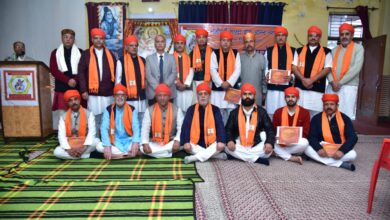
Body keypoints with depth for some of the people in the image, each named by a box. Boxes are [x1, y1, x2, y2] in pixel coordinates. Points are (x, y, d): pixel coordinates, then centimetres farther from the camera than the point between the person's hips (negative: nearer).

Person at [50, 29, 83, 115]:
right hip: (61, 88, 1)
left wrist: (75, 80, -15)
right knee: (62, 114, -1)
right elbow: (54, 70, 2)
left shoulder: (80, 52, 10)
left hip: (77, 87, -1)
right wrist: (68, 80, -11)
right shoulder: (55, 53, 12)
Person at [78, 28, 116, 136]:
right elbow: (81, 72, 0)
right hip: (93, 93, -2)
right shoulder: (86, 54, 4)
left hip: (108, 93, 2)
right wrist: (83, 90, -7)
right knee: (94, 119, 4)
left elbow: (115, 73, 12)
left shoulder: (110, 55, 11)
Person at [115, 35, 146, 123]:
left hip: (141, 97, 5)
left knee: (142, 121, 12)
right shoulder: (121, 61, -3)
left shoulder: (142, 60, 11)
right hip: (128, 98, -5)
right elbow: (118, 80, -1)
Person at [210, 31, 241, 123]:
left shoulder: (236, 53, 8)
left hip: (232, 88, 1)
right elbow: (213, 70, -4)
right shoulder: (215, 53, 5)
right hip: (218, 88, -1)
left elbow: (238, 70, -1)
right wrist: (221, 83, -14)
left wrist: (229, 82, -13)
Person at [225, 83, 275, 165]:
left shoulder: (261, 112, 4)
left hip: (256, 146, 0)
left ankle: (239, 156, -22)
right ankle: (257, 159, -26)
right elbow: (228, 130, 5)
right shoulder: (234, 113, 6)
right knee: (228, 148, -29)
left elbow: (270, 130, 1)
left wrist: (269, 143, -20)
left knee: (268, 149, -28)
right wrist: (230, 141, -18)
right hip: (239, 147, 0)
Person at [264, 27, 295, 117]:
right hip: (272, 88, 0)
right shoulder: (269, 51, 10)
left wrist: (291, 77, -14)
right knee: (271, 112, 2)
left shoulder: (293, 51, 9)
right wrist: (267, 74, -10)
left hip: (287, 88, 0)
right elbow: (264, 67, 10)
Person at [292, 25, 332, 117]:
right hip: (300, 87, 2)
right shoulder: (299, 51, 12)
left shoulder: (326, 52, 7)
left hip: (317, 89, -1)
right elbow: (294, 67, 4)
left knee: (314, 113, 1)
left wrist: (312, 80, -13)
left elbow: (327, 69, -3)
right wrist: (303, 79, -11)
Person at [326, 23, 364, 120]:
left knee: (347, 115, -4)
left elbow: (356, 68, -9)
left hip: (348, 87, -4)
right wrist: (332, 82, -11)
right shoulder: (334, 50, 15)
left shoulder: (358, 48, 3)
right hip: (332, 87, 4)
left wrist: (340, 82, -12)